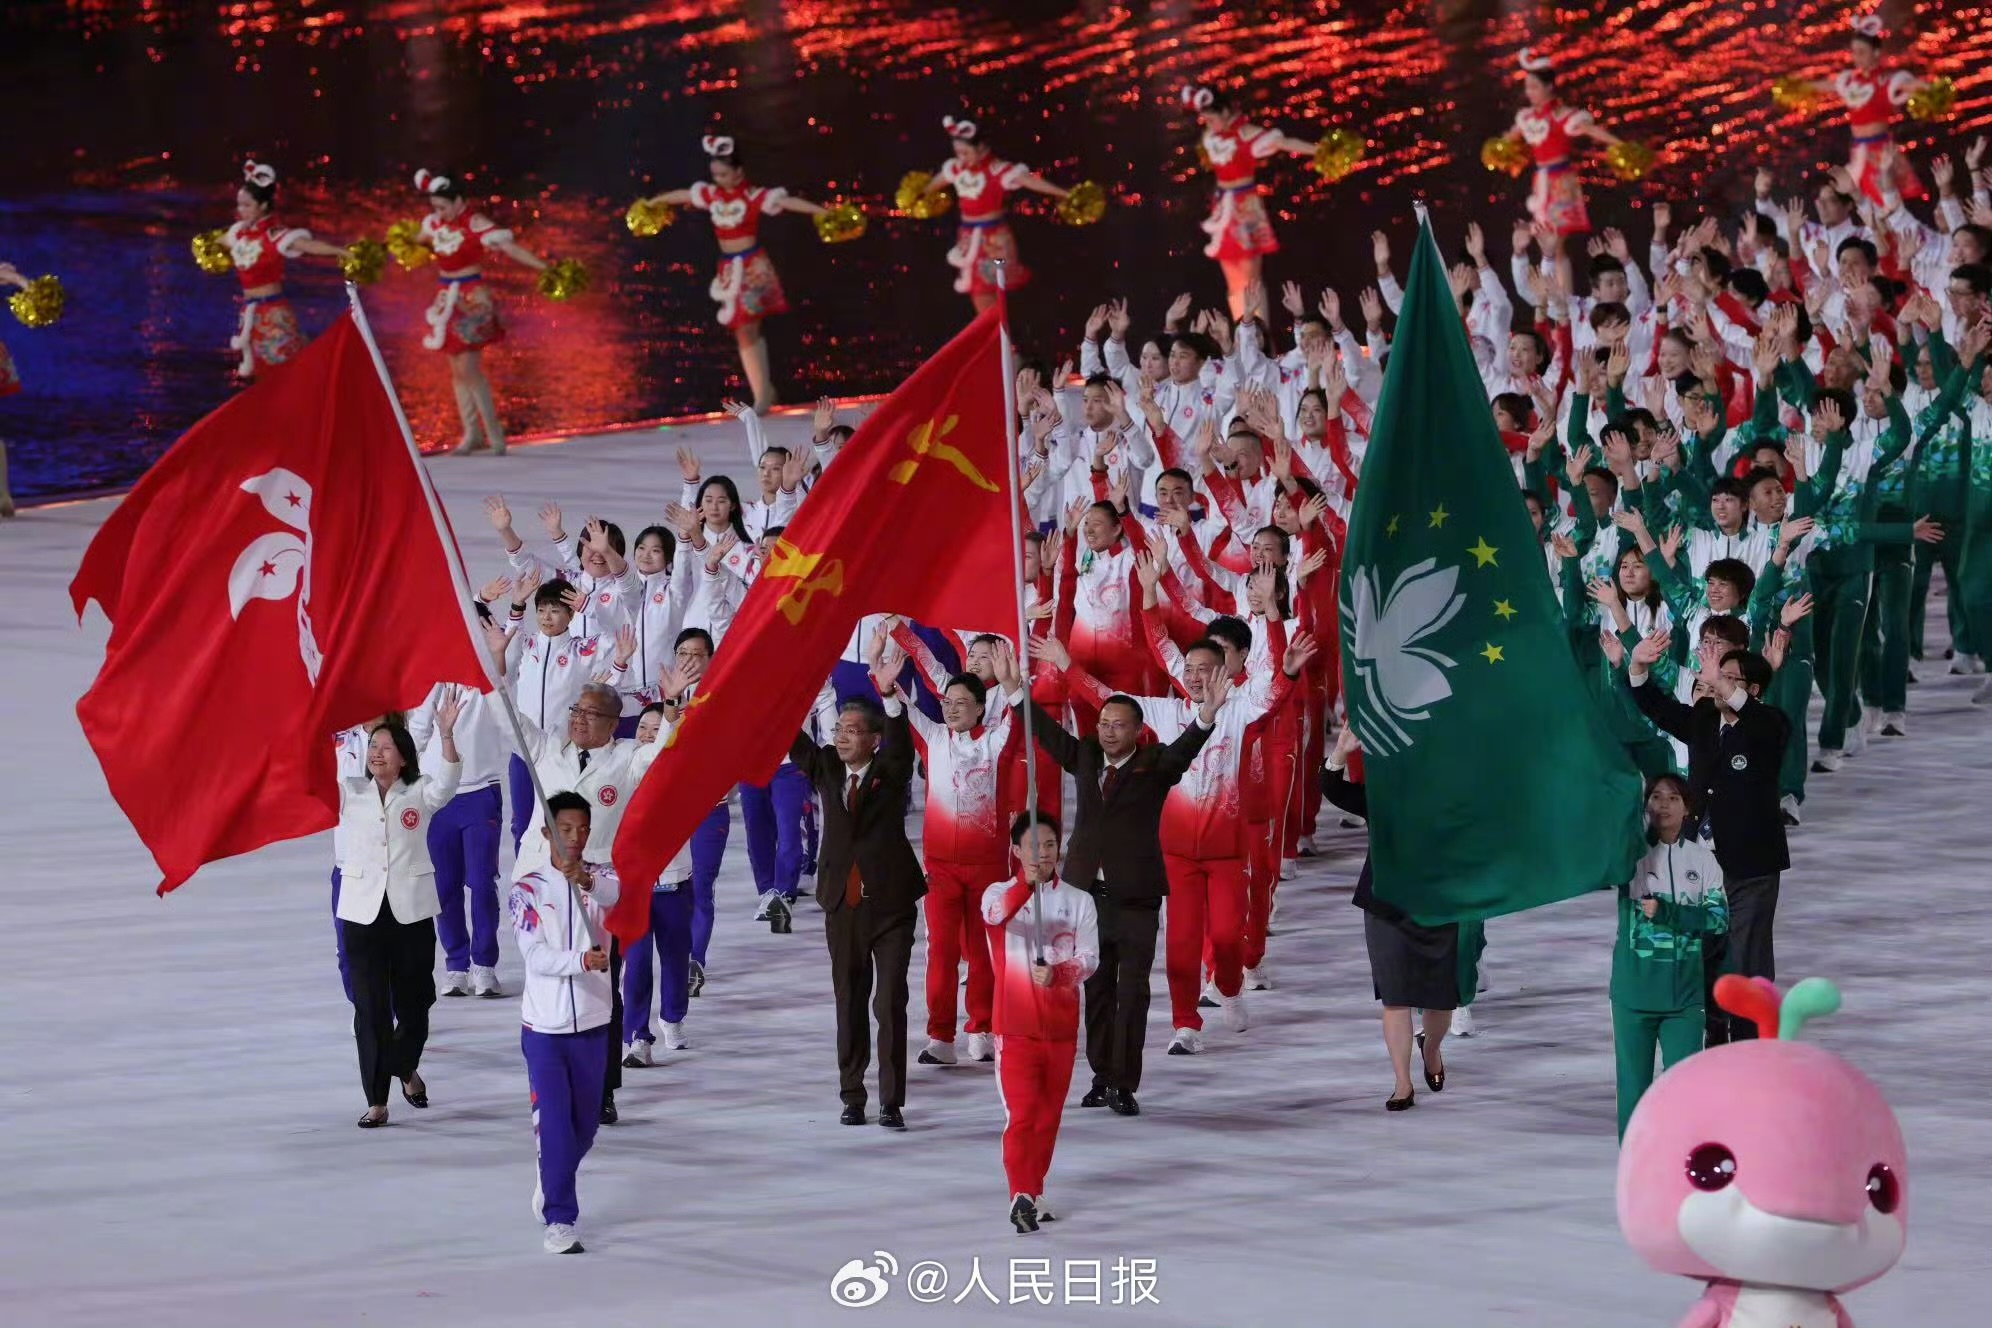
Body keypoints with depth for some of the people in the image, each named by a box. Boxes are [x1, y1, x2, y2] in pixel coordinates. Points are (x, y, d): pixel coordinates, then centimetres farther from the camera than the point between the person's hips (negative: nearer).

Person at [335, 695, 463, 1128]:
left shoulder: (419, 795, 2)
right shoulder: (349, 794, 6)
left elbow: (446, 783, -17)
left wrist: (446, 734, -34)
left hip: (412, 912, 0)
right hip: (362, 913, 0)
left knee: (413, 1006, 10)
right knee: (370, 1010, -2)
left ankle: (405, 1068, 39)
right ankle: (377, 1101, 3)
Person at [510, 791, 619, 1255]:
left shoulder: (603, 878, 1)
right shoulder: (528, 887, -5)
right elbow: (534, 955, -14)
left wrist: (590, 884, -42)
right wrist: (582, 960, -30)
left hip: (593, 1023, 3)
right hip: (544, 1024, -3)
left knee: (585, 1125, 14)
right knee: (554, 1123, -6)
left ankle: (552, 1180, 41)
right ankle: (559, 1218, 2)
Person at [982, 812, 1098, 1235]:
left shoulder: (1079, 901, 6)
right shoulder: (999, 894, -2)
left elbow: (1089, 960, -4)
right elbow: (997, 914, -28)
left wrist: (1057, 973, -25)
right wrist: (1025, 884, -48)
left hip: (1062, 1026, 4)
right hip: (1016, 1025, -4)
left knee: (1049, 1116, 12)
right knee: (1021, 1113, -14)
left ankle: (1034, 1194, 25)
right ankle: (1021, 1196, -21)